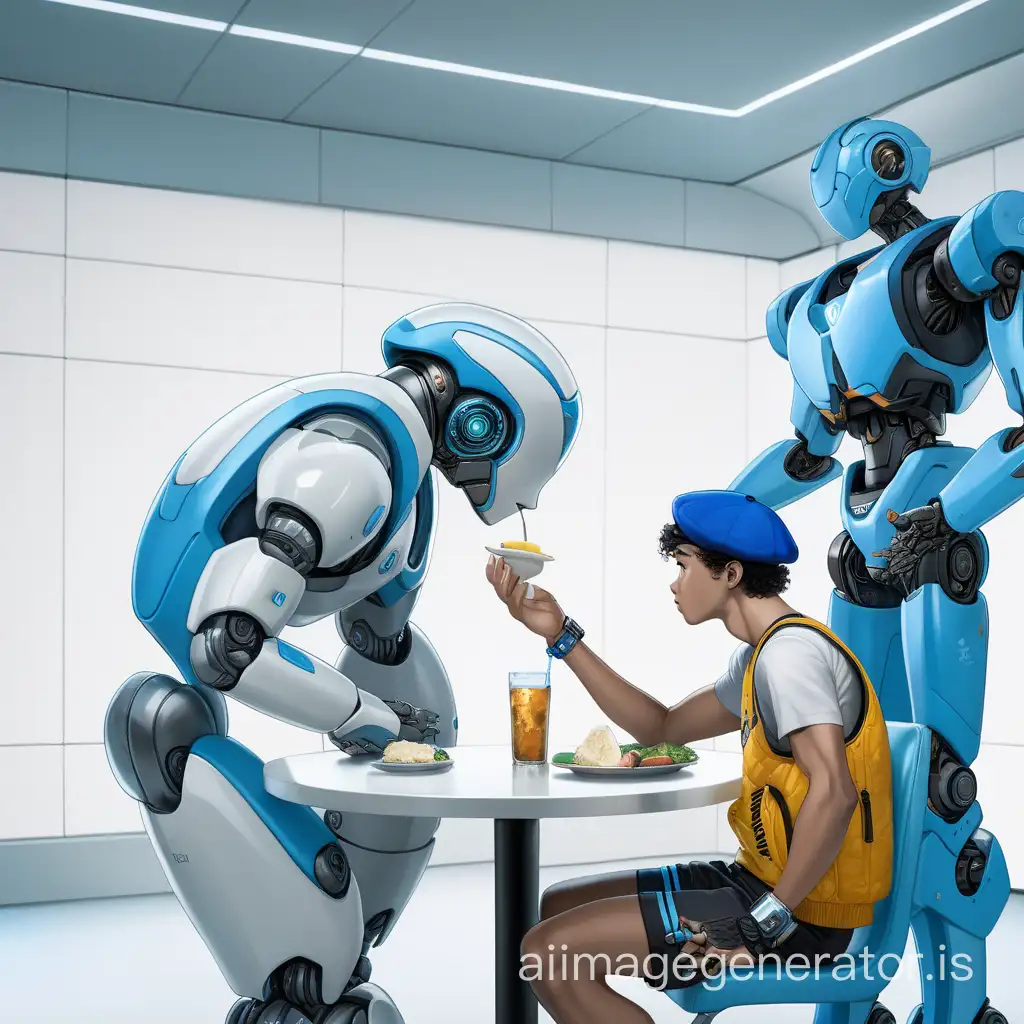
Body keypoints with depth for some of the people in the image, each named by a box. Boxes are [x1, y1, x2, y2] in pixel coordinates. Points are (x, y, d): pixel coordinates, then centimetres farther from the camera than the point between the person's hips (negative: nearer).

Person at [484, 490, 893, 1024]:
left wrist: (768, 919, -23)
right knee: (559, 905, 16)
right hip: (765, 880, 10)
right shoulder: (760, 656, 14)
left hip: (803, 910, -10)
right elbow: (660, 727, 19)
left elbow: (832, 793, -29)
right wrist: (561, 635, 13)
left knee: (548, 953, -17)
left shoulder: (790, 650, -18)